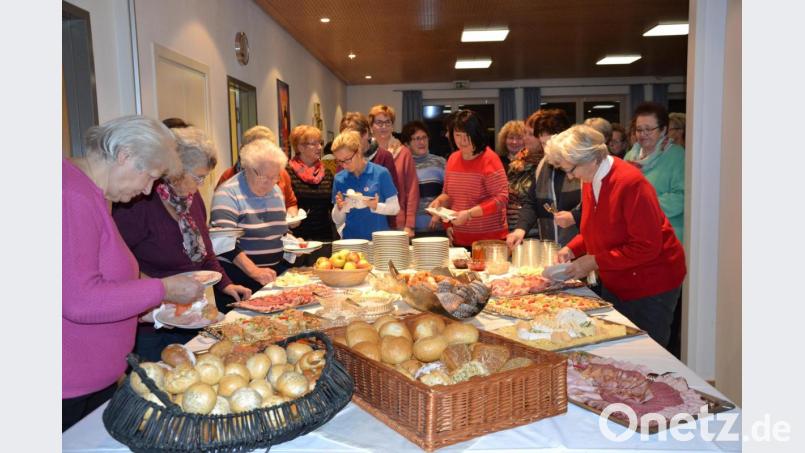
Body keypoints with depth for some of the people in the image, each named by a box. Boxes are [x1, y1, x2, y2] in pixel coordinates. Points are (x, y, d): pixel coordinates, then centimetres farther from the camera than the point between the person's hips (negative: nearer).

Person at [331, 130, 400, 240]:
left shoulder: (381, 173, -3)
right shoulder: (339, 178, 4)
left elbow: (395, 208, 0)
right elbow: (337, 221, 10)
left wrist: (376, 206, -16)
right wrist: (339, 208, -9)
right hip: (350, 239, 2)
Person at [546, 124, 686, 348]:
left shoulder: (631, 183, -26)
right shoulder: (590, 180, 0)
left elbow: (647, 247, -26)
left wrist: (595, 262, -24)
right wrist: (572, 249, -2)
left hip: (651, 285, -8)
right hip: (614, 284, 8)